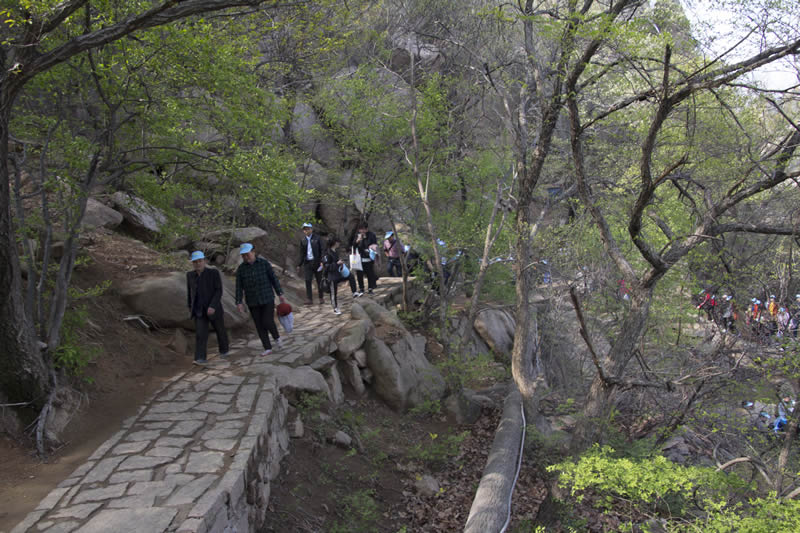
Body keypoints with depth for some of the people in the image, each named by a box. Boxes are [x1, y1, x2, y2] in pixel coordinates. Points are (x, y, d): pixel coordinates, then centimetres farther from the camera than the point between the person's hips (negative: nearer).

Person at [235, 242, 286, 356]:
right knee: (260, 325, 3)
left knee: (268, 322, -10)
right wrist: (239, 303, -9)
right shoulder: (241, 268, -3)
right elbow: (239, 287, -2)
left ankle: (276, 336, 22)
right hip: (253, 302, 2)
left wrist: (280, 294, -6)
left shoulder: (264, 263, -8)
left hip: (268, 299, -2)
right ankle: (267, 348, 14)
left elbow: (274, 278, -5)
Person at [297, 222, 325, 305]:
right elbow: (302, 253, 12)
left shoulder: (317, 239, 0)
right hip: (307, 263, 2)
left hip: (316, 262, -2)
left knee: (319, 281, 5)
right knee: (308, 281, -6)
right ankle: (309, 299, -2)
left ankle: (321, 297, 17)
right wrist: (299, 264, 8)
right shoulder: (303, 241, 8)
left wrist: (322, 261, -11)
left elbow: (321, 250, -1)